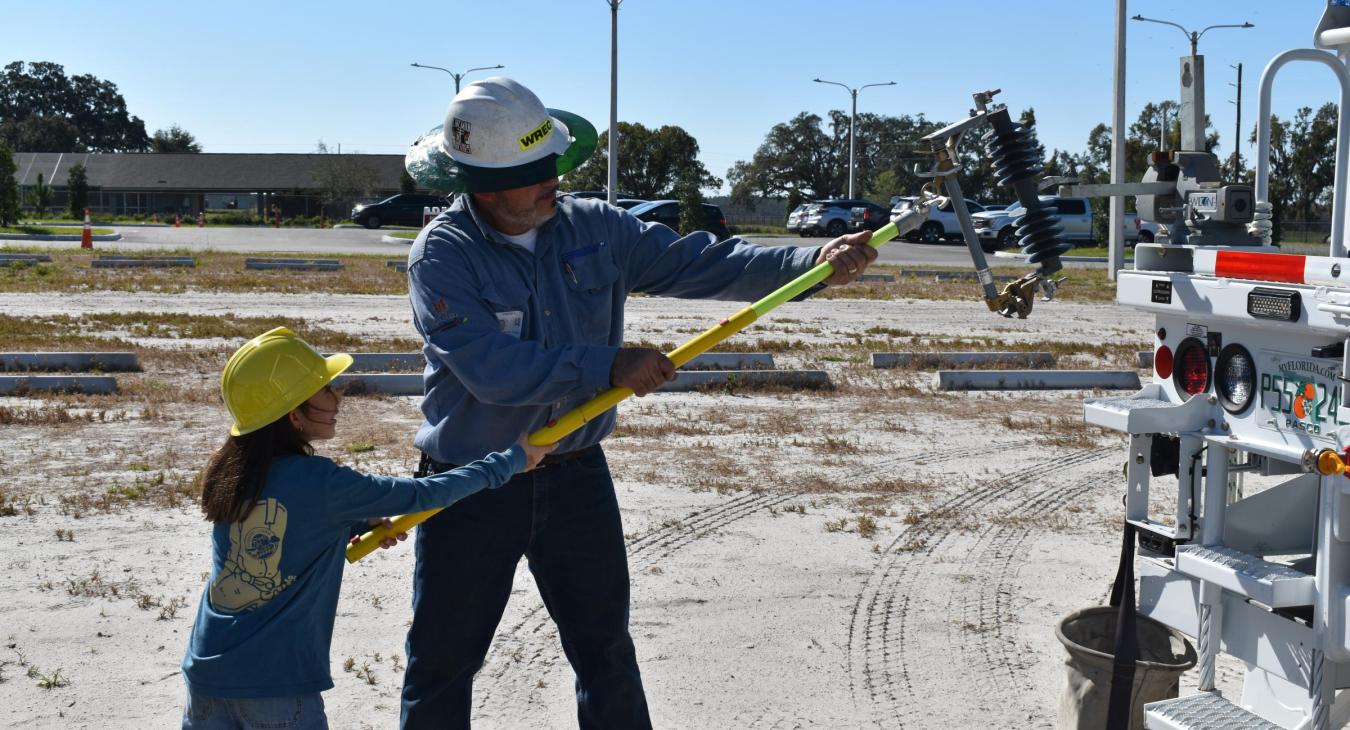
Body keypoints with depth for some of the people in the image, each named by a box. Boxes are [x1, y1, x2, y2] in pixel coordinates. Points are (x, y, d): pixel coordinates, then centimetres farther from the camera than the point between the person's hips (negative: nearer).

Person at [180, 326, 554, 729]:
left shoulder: (224, 472, 2)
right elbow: (425, 494, -9)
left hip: (205, 671, 6)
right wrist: (513, 459, 0)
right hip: (278, 685, -6)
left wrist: (364, 523, 12)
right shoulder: (321, 483, -16)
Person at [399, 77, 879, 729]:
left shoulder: (594, 229, -2)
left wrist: (813, 263, -17)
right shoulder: (441, 255, -15)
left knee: (606, 652, 16)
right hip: (470, 487, -3)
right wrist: (608, 367, -27)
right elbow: (492, 368, -27)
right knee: (443, 660, 9)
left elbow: (698, 262, -6)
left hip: (576, 476, 4)